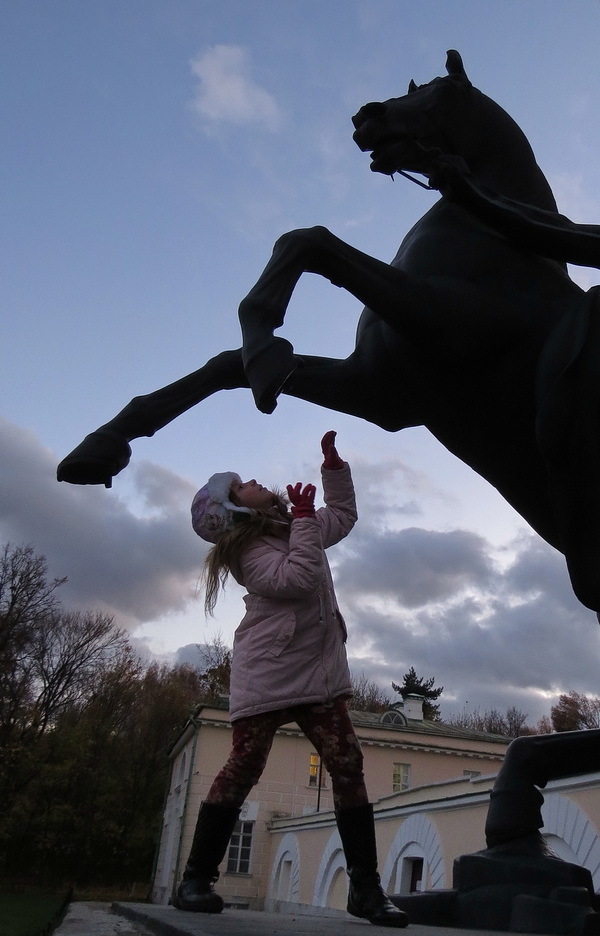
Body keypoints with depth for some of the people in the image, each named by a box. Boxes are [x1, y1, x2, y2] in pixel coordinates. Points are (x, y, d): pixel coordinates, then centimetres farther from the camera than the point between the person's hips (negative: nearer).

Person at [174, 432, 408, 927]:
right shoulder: (249, 550, -9)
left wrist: (332, 462, 21)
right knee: (244, 769, -5)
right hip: (267, 675, -6)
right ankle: (196, 879, 7)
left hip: (319, 671, 7)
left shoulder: (295, 528, 16)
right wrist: (304, 518, -16)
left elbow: (343, 514, 28)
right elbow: (297, 579, -23)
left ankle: (365, 886, 0)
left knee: (348, 766, -4)